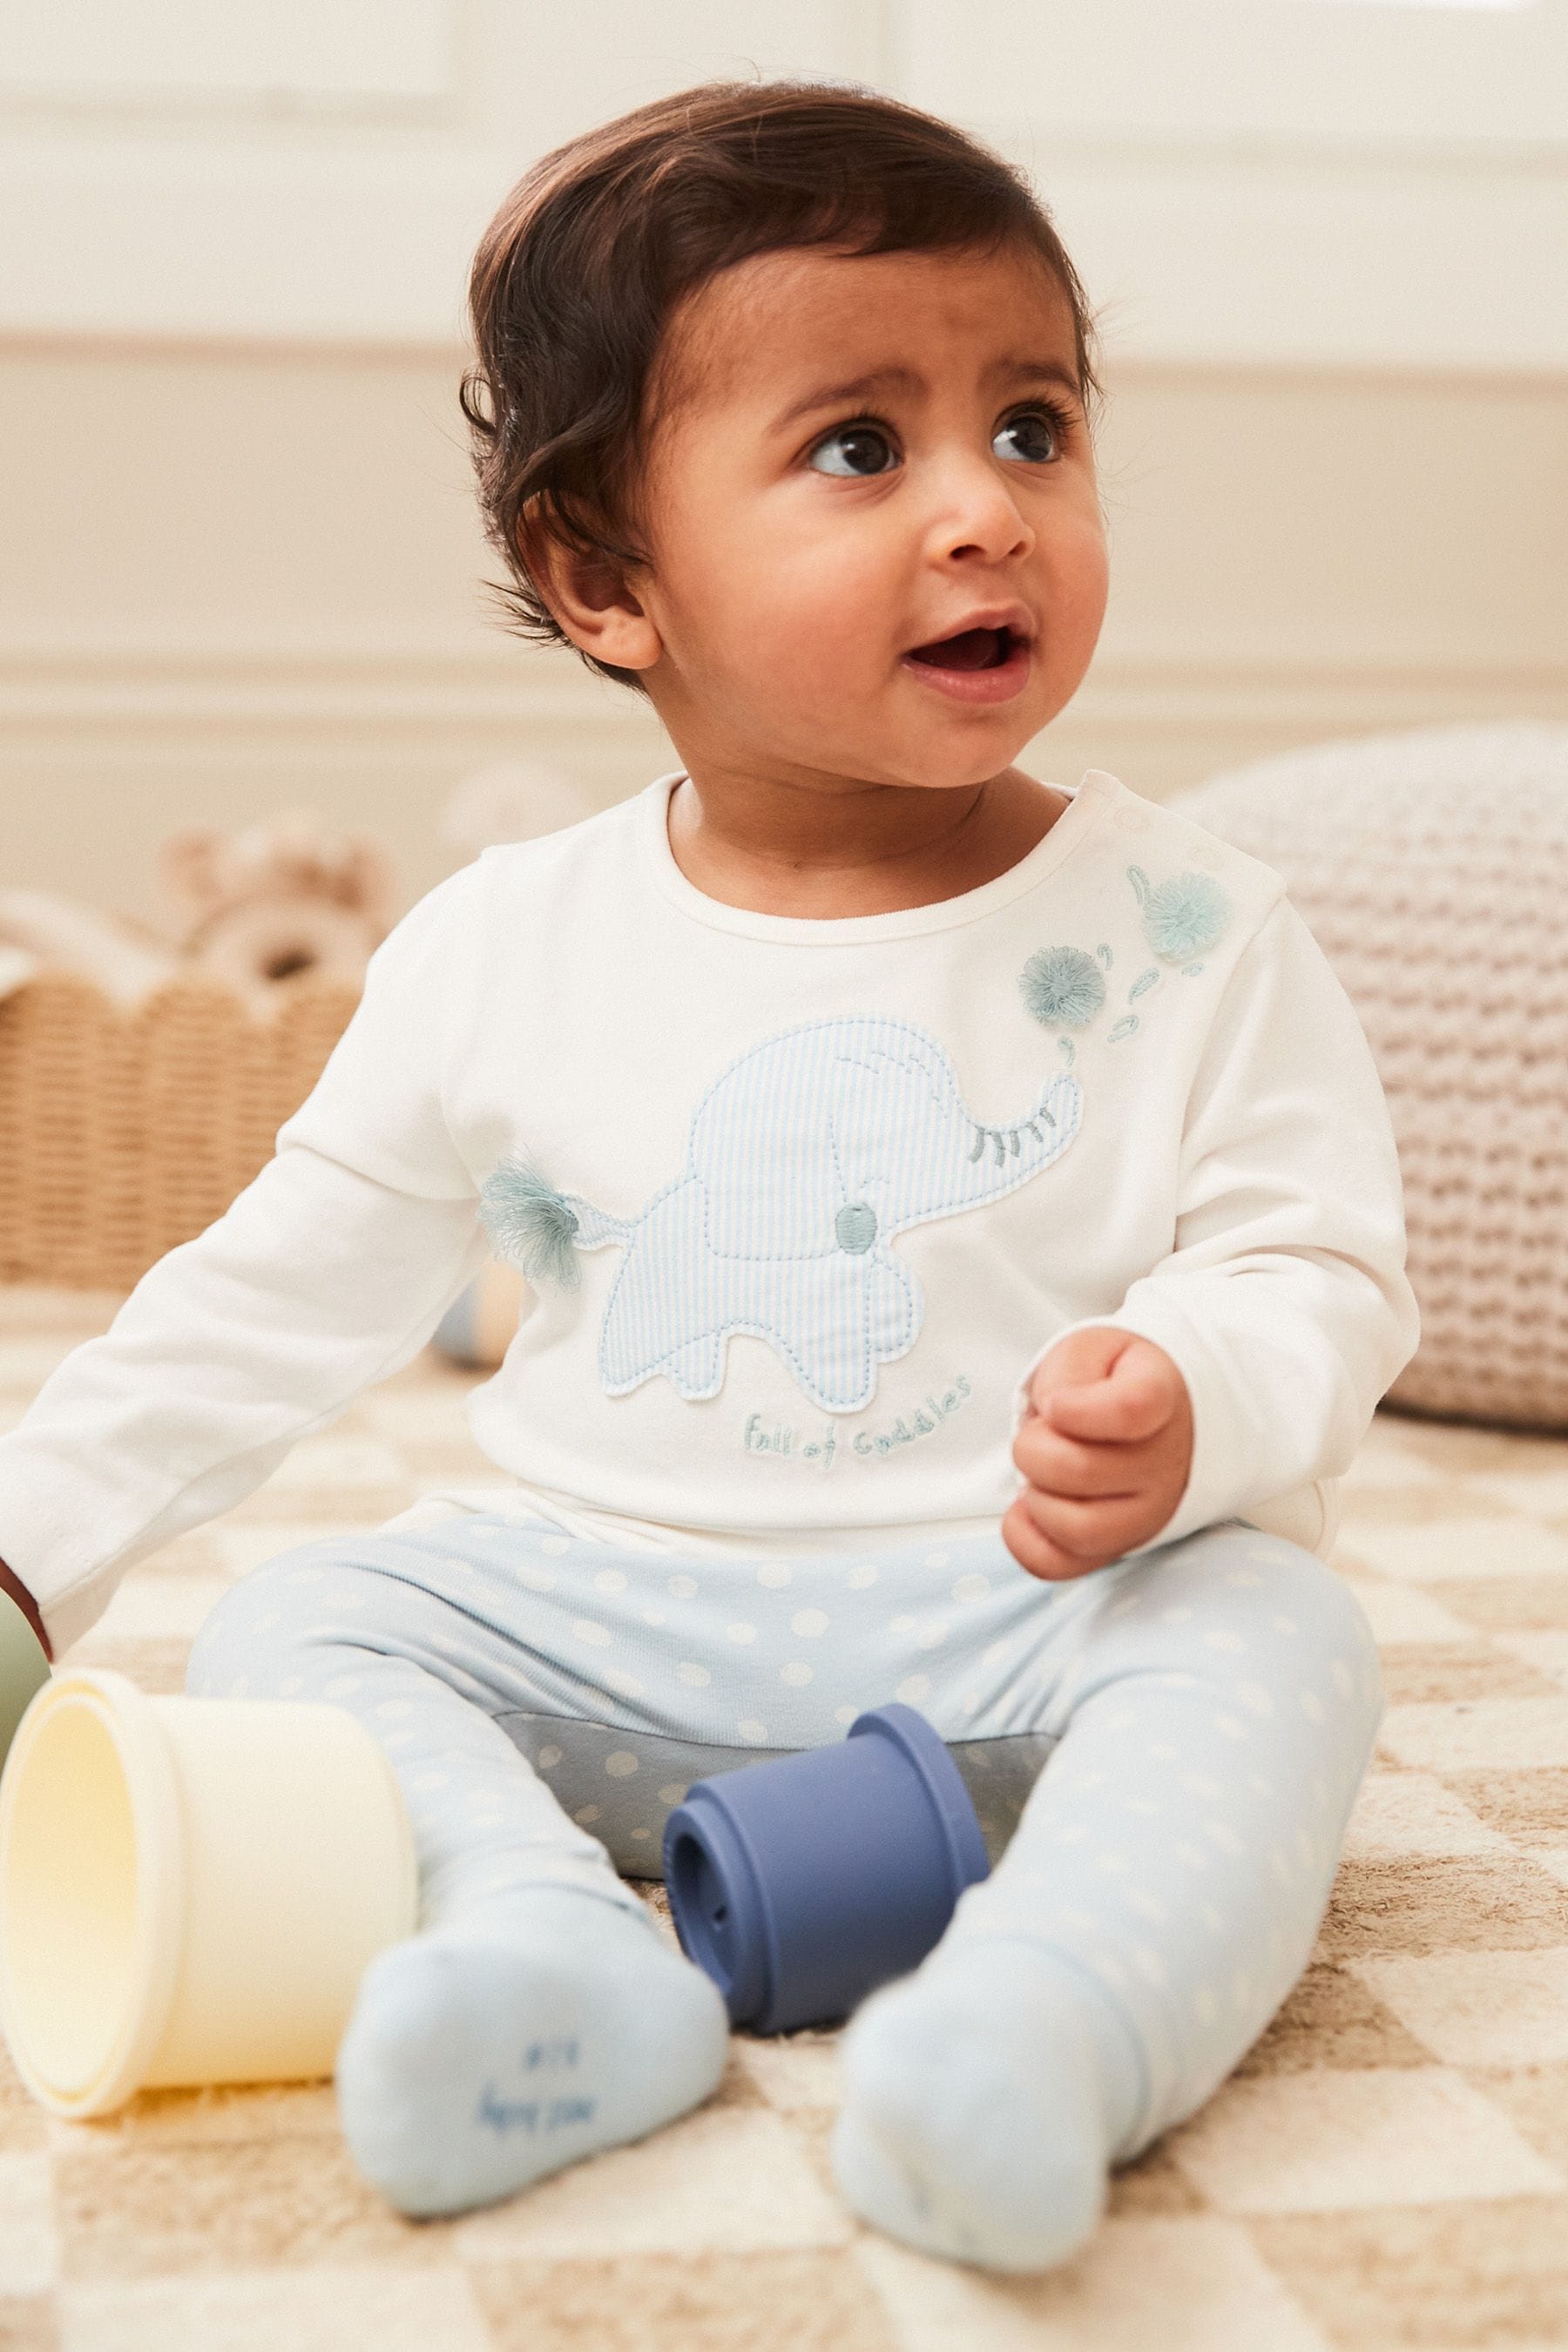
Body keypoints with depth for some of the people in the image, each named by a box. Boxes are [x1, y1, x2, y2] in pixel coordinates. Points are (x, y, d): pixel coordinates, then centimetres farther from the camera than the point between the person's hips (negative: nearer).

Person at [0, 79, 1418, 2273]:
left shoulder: (1186, 935, -4)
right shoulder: (503, 949, 1)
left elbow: (1317, 1268, -3)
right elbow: (287, 1293, 10)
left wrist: (1192, 1405, -27)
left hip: (1026, 1625, -2)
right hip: (612, 1623, 2)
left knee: (1272, 1635, -29)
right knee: (290, 1623, -15)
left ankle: (1047, 2021, -52)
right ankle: (552, 1949, -38)